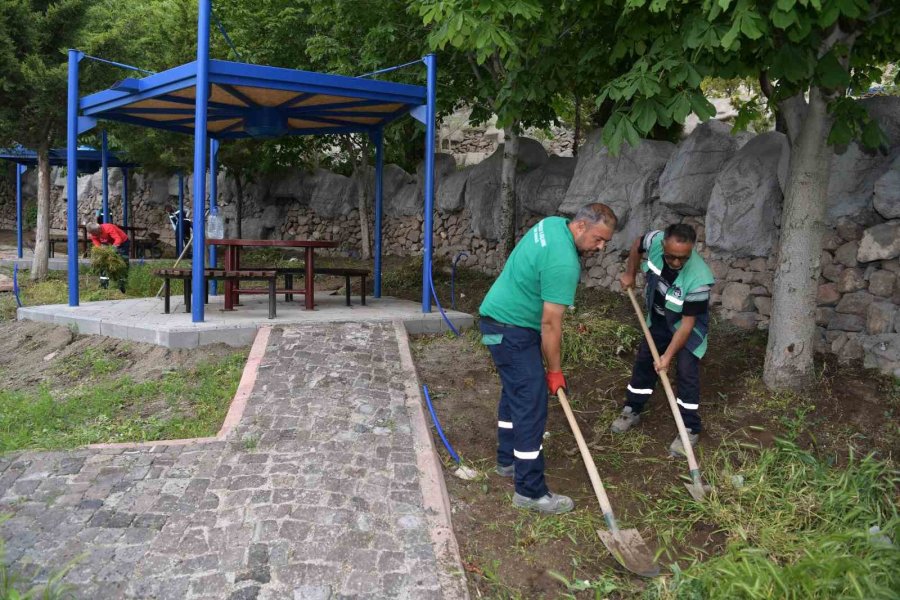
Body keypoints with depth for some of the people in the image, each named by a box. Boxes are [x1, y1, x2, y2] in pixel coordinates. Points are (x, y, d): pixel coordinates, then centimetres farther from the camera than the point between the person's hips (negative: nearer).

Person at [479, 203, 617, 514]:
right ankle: (530, 491, -4)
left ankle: (508, 460, 37)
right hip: (512, 330, -11)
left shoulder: (553, 223, 2)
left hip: (498, 317, 11)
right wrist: (554, 371, -11)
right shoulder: (564, 263, -27)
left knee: (514, 391, 22)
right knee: (532, 405, -9)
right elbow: (551, 324, -23)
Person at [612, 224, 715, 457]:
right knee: (644, 360, 15)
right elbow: (637, 245, -1)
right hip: (658, 320, 5)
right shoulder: (656, 240, -29)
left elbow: (687, 322, -30)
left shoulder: (698, 279, -40)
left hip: (687, 327, -5)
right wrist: (630, 274, 1)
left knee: (686, 372, -8)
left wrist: (668, 355, -26)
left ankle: (690, 429, 7)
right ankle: (632, 410, 33)